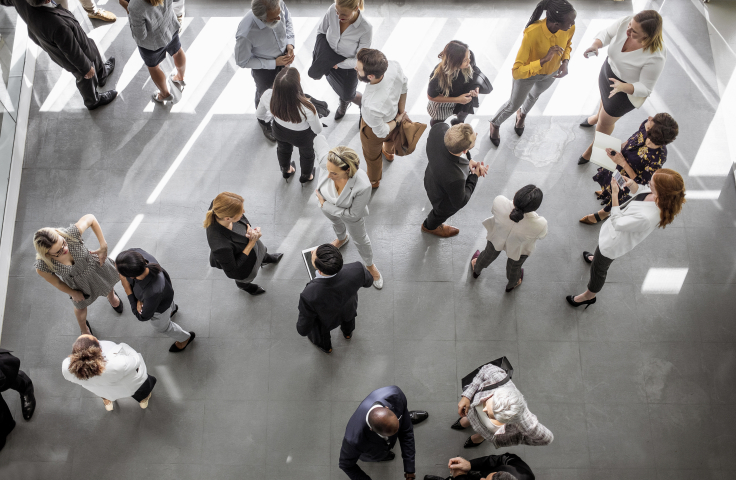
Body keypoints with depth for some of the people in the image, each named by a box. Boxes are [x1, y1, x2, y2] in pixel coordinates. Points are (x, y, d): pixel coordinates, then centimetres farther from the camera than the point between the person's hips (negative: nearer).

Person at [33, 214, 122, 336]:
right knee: (81, 306, 29)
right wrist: (73, 293, -1)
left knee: (108, 286, 34)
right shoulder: (42, 266, -40)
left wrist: (103, 246, -24)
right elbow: (56, 283, -17)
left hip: (95, 266, 1)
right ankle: (84, 329, 67)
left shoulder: (71, 234, -43)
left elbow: (90, 218, -23)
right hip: (78, 285, -1)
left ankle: (111, 296, 76)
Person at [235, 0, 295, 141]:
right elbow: (243, 61, -24)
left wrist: (290, 43, -20)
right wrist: (274, 63, -25)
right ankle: (264, 122, 58)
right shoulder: (245, 34, -42)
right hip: (264, 66, -4)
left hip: (284, 56, 4)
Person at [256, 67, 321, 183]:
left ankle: (286, 171, 68)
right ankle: (306, 176, 63)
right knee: (307, 153, 33)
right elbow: (318, 130, -24)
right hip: (302, 136, -3)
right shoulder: (306, 108, -45)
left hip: (279, 130, 3)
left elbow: (259, 115, -12)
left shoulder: (267, 96, -35)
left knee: (283, 149, 37)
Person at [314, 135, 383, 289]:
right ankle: (342, 239, 76)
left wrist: (325, 205, -29)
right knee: (336, 223, 39)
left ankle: (370, 265, 60)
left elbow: (354, 215, -31)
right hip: (328, 207, 3)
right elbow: (319, 138, -18)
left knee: (360, 240, 28)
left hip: (350, 213, -3)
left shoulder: (363, 185, -48)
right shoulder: (326, 161, -41)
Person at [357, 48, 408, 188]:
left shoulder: (371, 106, -51)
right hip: (393, 113, 5)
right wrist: (401, 111, 3)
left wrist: (397, 121, -9)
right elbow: (404, 88, -12)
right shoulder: (394, 66, -36)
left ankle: (374, 181, 65)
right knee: (390, 138, 42)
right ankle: (389, 152, 79)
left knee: (372, 155, 31)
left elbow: (382, 132, -28)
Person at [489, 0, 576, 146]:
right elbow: (516, 71, -41)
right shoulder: (532, 34, -44)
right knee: (514, 104, 20)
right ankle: (495, 124, 53)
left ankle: (522, 114, 69)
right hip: (527, 73, -4)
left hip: (551, 73, 5)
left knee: (535, 95, 34)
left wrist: (565, 61, -19)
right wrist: (544, 60, -48)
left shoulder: (570, 28, -28)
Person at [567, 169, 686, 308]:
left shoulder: (646, 218, -48)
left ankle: (589, 296, 48)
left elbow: (617, 223, -32)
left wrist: (614, 194, -29)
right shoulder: (663, 197, -23)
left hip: (614, 243, -8)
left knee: (598, 270, 20)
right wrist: (631, 184, -19)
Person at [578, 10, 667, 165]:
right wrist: (595, 45, -31)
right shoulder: (625, 23, -29)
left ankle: (593, 149, 50)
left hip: (627, 92, -5)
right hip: (608, 70, 6)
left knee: (605, 123, 17)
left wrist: (622, 87, -49)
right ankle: (598, 116, 76)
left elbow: (645, 88, -30)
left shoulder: (656, 58, -41)